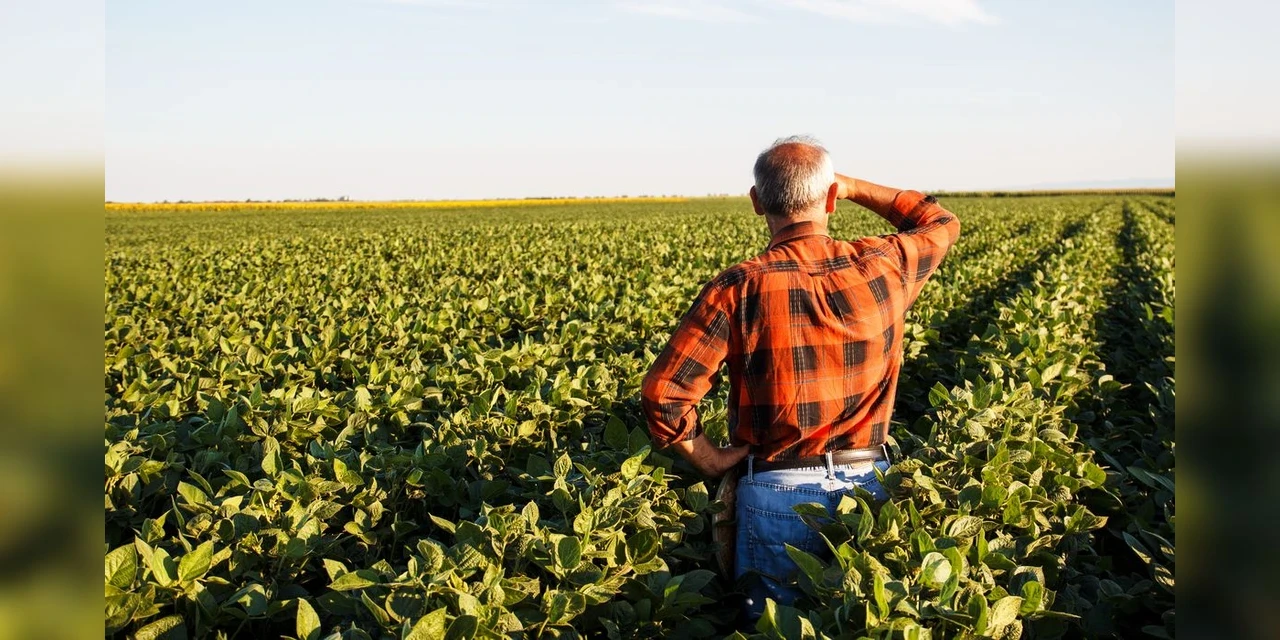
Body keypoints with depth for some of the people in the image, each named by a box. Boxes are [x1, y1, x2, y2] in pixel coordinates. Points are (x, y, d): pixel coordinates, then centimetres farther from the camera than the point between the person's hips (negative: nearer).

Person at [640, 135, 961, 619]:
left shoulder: (740, 288, -15)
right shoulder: (883, 268, -6)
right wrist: (853, 187, 16)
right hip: (869, 486, 3)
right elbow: (941, 223, 18)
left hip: (778, 492, -2)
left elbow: (663, 394, -18)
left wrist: (710, 460, -3)